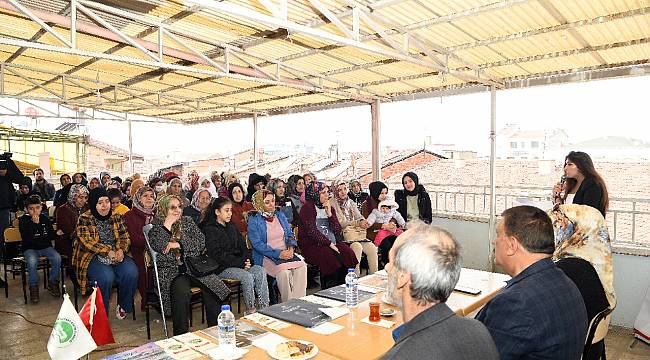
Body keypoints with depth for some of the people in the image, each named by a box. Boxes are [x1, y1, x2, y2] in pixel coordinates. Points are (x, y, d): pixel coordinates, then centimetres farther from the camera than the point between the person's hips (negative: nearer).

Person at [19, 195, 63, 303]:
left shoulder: (45, 219, 7)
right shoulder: (23, 220, -3)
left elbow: (50, 235, 13)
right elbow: (26, 239, -17)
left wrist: (57, 233, -9)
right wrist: (34, 223, -23)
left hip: (46, 247, 3)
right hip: (30, 249, -3)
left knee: (57, 258, -25)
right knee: (32, 261, -35)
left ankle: (52, 283, -4)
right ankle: (34, 286, -14)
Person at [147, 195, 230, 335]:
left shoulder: (187, 222, 15)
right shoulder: (156, 225, 7)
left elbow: (201, 242, 4)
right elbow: (158, 246, -12)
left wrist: (179, 244, -5)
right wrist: (167, 225, -10)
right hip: (170, 271, -3)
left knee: (213, 286, -23)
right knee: (182, 291, -34)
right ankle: (181, 335, -21)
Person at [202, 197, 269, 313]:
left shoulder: (231, 227, 19)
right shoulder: (209, 229, -5)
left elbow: (243, 246, 17)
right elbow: (217, 255, -14)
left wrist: (247, 260, -5)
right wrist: (240, 263, -18)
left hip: (239, 264, 7)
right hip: (221, 268, -7)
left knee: (260, 271, -19)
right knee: (247, 276, -30)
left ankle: (264, 308, -19)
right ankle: (250, 311, -16)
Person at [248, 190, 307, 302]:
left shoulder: (280, 216, 18)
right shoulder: (254, 220, 0)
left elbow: (290, 234, 18)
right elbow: (257, 244, -10)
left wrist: (291, 247, -5)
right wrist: (278, 254, -18)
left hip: (286, 253, 5)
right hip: (266, 257, -5)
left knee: (302, 267, -25)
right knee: (283, 271, -33)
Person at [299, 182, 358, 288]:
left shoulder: (329, 208, 16)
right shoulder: (308, 207, -2)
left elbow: (337, 230, 6)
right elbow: (311, 231, -13)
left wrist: (329, 214, -6)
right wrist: (329, 244, -17)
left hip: (332, 243, 6)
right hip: (312, 245, -6)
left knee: (348, 254, -21)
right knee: (333, 258, -31)